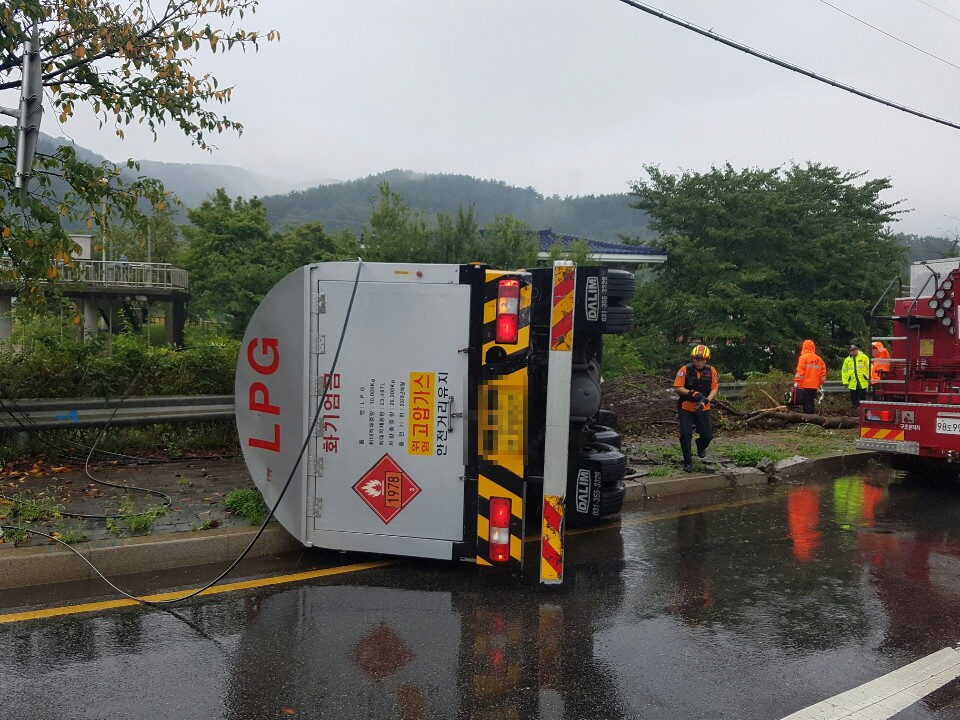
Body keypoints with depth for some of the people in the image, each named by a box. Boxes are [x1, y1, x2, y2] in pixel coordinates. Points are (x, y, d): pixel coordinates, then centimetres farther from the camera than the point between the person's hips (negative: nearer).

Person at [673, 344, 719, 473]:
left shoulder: (711, 371, -5)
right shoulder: (685, 370, -13)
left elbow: (715, 389, -5)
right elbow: (677, 388, -13)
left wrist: (706, 400, -21)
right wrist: (692, 393, -26)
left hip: (703, 409, 2)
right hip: (686, 408, -2)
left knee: (707, 435, 1)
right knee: (685, 434, -10)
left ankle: (700, 446, 39)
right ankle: (688, 462, 7)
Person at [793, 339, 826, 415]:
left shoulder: (803, 357, -7)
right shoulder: (819, 359, 11)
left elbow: (800, 371, -14)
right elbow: (823, 371, 12)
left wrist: (796, 381, -13)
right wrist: (821, 383, 19)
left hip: (805, 385, -6)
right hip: (814, 386, 6)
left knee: (805, 403, -4)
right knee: (811, 402, 14)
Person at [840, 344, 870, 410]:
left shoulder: (864, 357, 1)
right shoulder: (847, 360, 10)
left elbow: (869, 368, -1)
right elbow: (844, 372, 12)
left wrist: (869, 379, -7)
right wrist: (845, 382, 5)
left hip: (862, 383, -3)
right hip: (852, 384, 3)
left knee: (862, 398, -1)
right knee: (853, 399, 8)